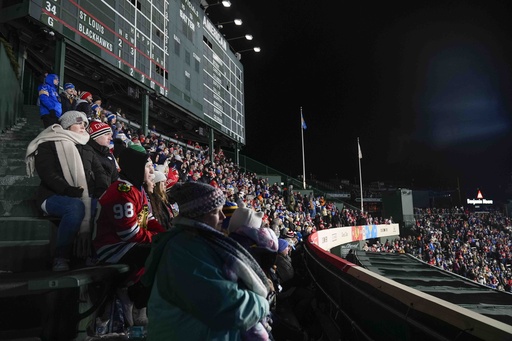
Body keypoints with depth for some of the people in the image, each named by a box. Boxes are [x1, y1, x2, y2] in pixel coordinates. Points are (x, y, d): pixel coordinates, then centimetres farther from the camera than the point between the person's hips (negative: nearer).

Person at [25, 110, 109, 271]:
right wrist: (70, 191, -24)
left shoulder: (86, 148, 23)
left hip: (86, 197, 5)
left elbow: (98, 172, 14)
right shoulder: (48, 145, 5)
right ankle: (61, 257, -25)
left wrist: (104, 192, -8)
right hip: (54, 196, -5)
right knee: (76, 206, -39)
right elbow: (48, 175, -10)